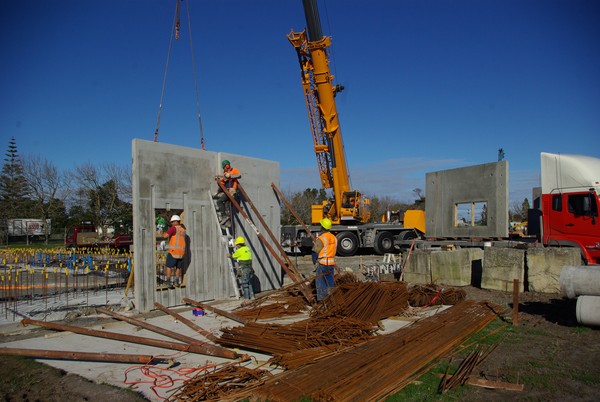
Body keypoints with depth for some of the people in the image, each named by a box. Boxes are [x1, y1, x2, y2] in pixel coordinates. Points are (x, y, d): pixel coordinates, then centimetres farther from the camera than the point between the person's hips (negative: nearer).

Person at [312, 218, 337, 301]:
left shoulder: (320, 239, -15)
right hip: (332, 263, 6)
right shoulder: (334, 238, 6)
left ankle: (321, 300, 4)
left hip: (322, 263, -6)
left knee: (320, 281, 3)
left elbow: (315, 252, -11)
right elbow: (334, 250, 11)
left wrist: (314, 261, 5)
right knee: (330, 282, 14)